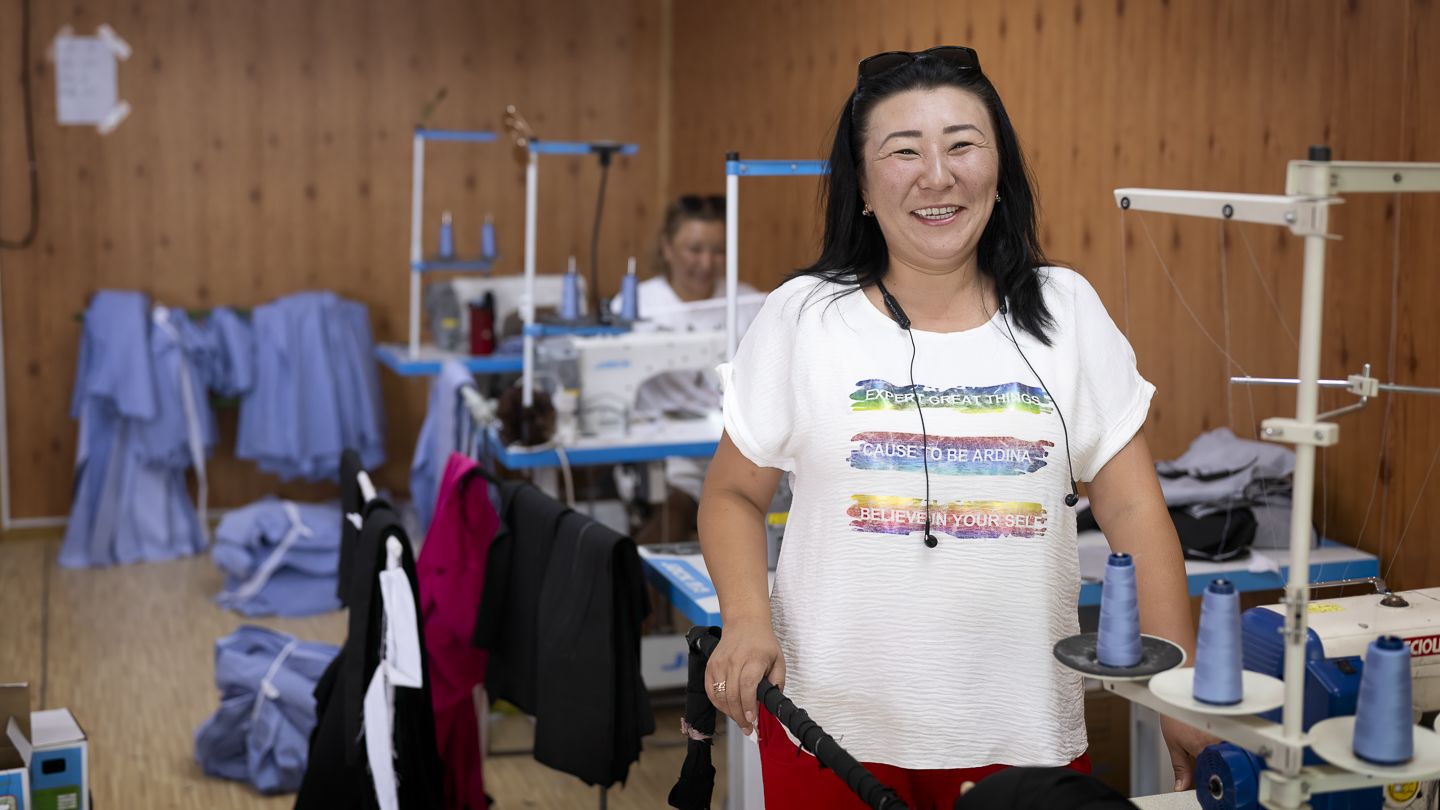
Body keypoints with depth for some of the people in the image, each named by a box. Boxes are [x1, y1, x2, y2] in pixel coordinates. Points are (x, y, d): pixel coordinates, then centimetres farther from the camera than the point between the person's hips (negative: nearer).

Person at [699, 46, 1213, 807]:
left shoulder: (1067, 312, 2)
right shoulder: (802, 318, -1)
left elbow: (1133, 511, 2)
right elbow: (732, 494, 5)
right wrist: (746, 618, -13)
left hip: (1025, 732, 1)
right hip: (833, 730, -1)